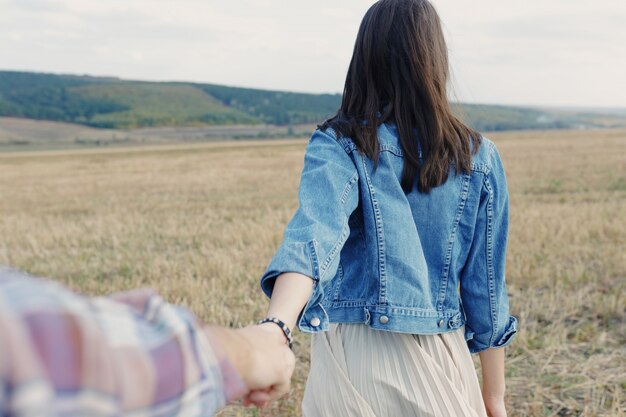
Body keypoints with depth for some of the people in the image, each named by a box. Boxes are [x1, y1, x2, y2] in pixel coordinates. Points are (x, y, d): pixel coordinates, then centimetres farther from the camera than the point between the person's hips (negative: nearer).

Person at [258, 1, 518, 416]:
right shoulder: (479, 157, -1)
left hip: (353, 356, 0)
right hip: (437, 362, 1)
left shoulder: (338, 145, -8)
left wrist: (276, 328, -42)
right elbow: (485, 283, 2)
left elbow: (314, 233, -27)